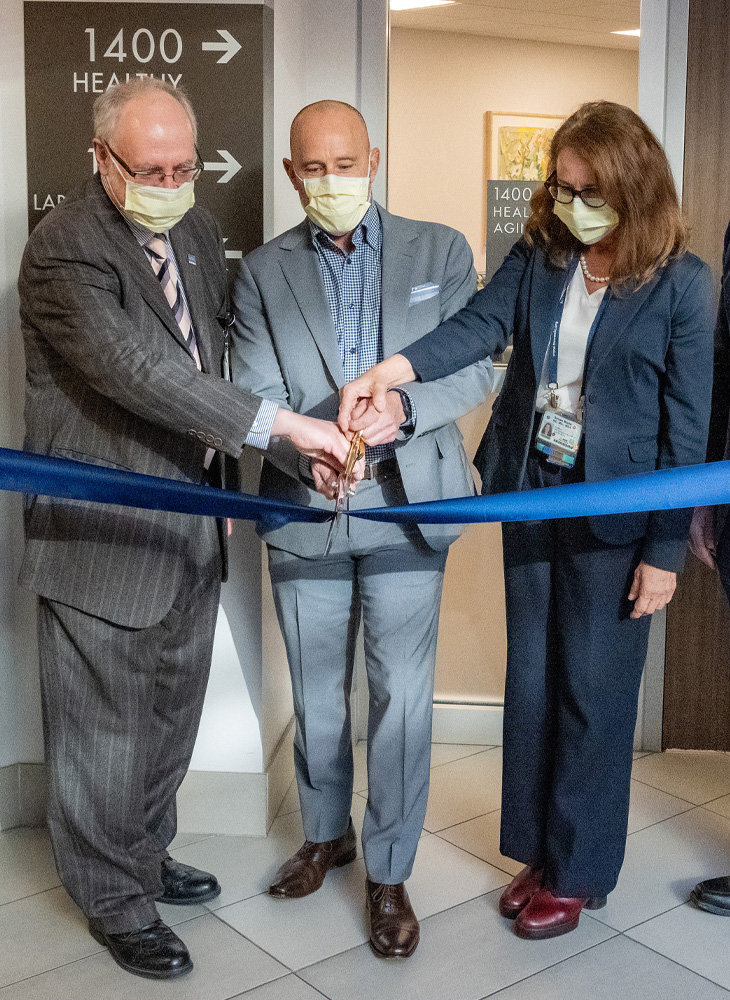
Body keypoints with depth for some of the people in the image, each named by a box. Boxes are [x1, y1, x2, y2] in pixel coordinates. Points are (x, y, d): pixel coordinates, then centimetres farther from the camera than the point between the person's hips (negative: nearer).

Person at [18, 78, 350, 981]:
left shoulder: (195, 227, 8)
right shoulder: (66, 247, -18)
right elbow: (135, 369, -29)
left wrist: (219, 458, 10)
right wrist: (278, 423, -32)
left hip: (189, 519, 8)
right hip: (103, 529, -8)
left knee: (171, 712, 21)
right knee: (106, 729, 6)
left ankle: (145, 855, 42)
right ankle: (114, 900, 26)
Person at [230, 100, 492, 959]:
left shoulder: (439, 251, 3)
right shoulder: (263, 272, 4)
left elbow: (474, 370, -2)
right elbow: (255, 393, -4)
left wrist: (403, 407, -22)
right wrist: (309, 453, -25)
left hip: (405, 508, -1)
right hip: (304, 510, 2)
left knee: (401, 698, 2)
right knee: (316, 694, 16)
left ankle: (389, 872, 20)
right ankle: (326, 834, 39)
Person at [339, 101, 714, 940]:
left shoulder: (680, 282, -8)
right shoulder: (537, 256, 3)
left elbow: (686, 426, -7)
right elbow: (479, 326, -10)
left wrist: (665, 550, -9)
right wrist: (386, 372, -29)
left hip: (615, 514, -4)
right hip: (531, 494, 4)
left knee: (593, 695, 5)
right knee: (531, 682, 13)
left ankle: (576, 870, 25)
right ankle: (537, 849, 32)